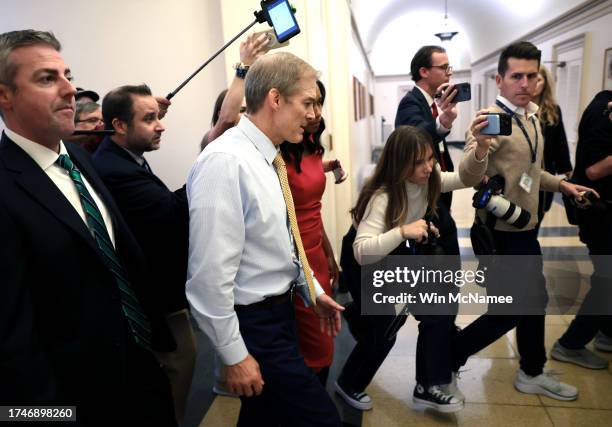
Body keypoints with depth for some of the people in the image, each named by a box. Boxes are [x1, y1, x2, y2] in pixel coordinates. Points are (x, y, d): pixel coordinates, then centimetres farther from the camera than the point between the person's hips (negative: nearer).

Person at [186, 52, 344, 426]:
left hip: (280, 311, 9)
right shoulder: (225, 161, -24)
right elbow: (210, 273, -25)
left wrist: (313, 290, 18)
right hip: (254, 324, -9)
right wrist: (234, 354, -17)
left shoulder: (268, 158, 5)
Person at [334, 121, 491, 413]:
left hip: (397, 254, 7)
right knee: (382, 332, -4)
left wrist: (481, 149, -35)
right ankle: (348, 385, 25)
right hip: (364, 262, -7)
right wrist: (402, 231, -53)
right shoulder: (382, 196, -34)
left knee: (440, 311, -2)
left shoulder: (428, 180, -14)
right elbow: (362, 252, -43)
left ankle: (428, 387, 16)